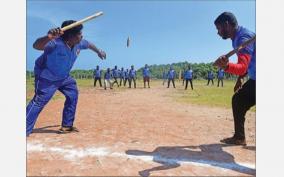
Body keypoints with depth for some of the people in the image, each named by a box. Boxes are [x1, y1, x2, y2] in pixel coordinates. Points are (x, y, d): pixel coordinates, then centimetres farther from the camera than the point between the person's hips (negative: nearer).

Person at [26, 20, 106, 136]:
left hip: (64, 76, 8)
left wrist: (99, 52, 30)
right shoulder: (55, 43, -33)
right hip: (46, 77, -8)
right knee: (39, 101, -13)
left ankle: (67, 126, 23)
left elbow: (88, 44, 12)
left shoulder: (79, 43, -11)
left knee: (73, 95, 11)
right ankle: (25, 131, -4)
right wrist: (48, 37, -72)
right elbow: (36, 45, -51)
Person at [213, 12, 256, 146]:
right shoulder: (238, 38, 7)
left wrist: (226, 66, -55)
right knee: (238, 99, 15)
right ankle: (239, 137, 26)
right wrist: (240, 78, 16)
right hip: (254, 79, 10)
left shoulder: (244, 37, -24)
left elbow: (243, 67, -38)